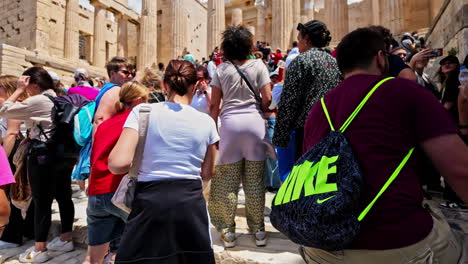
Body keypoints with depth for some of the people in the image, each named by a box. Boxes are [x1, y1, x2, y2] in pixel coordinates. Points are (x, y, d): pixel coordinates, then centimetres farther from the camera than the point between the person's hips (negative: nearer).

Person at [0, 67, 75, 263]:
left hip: (43, 156, -8)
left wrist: (19, 89, -3)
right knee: (64, 197, 12)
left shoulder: (37, 101, -13)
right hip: (63, 153, 8)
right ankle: (66, 239, 24)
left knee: (42, 202, 1)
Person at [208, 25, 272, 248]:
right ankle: (258, 230, 19)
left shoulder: (222, 69, 7)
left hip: (229, 122, 0)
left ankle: (228, 231, 17)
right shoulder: (258, 66, 5)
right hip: (254, 122, 0)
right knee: (255, 180, 8)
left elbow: (214, 105, 4)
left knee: (227, 181, 7)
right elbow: (267, 98, -2)